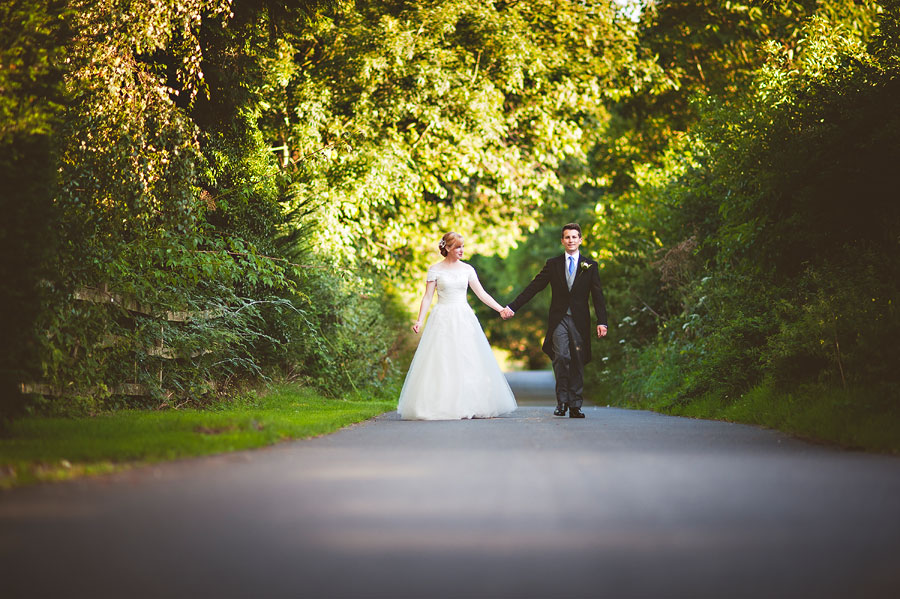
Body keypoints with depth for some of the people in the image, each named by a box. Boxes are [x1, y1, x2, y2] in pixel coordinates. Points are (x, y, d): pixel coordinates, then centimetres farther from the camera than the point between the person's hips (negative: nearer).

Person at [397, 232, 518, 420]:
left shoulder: (467, 269, 8)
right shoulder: (435, 269, 0)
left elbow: (481, 294, 10)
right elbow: (427, 297, -2)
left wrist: (501, 309, 2)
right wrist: (420, 320, -12)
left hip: (464, 319, 3)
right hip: (443, 320, -3)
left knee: (469, 362, -1)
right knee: (441, 362, -7)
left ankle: (474, 406, 3)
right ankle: (443, 407, -5)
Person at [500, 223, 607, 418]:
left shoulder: (590, 266, 8)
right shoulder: (553, 264, 9)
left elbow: (598, 296, 4)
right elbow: (533, 287, 8)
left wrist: (602, 322, -6)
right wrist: (513, 307, 2)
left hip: (579, 321, 0)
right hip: (559, 320, 0)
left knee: (577, 363, 1)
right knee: (561, 357, -16)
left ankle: (575, 406, 7)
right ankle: (562, 401, -6)